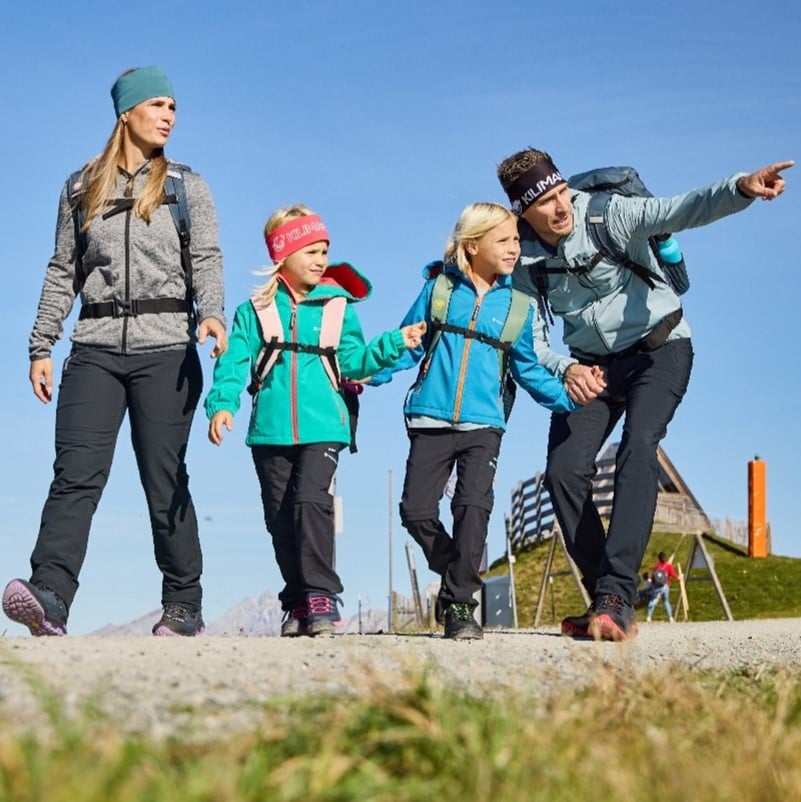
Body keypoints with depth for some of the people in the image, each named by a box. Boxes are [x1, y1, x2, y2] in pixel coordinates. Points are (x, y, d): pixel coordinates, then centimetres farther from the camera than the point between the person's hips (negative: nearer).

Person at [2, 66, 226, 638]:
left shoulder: (187, 187, 11)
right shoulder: (82, 188, 14)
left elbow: (208, 259, 1)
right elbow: (63, 271, 15)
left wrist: (212, 314, -19)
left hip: (166, 345, -1)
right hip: (97, 347, 1)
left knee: (165, 478, -1)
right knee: (76, 472, -13)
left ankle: (184, 607, 7)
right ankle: (49, 599, -24)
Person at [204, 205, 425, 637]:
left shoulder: (337, 306, 9)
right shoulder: (255, 311, 8)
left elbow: (353, 360, 6)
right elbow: (234, 362, 2)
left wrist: (395, 342, -6)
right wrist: (221, 404, -13)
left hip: (322, 427, -2)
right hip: (270, 430, 2)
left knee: (311, 499, -20)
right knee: (280, 516, 6)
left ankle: (321, 595, -15)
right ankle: (298, 601, 17)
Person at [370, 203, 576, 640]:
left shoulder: (518, 306, 8)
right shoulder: (439, 289, 5)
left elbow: (528, 370, 14)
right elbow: (408, 344, 10)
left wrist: (566, 397, -1)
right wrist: (367, 373, -4)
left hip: (483, 424, 0)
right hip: (431, 421, 0)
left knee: (473, 507, -15)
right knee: (416, 511, -3)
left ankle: (460, 604, -5)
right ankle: (457, 575, 21)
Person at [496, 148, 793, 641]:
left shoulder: (608, 214, -19)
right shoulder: (523, 259, -7)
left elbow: (680, 211, -35)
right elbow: (531, 337, -4)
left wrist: (740, 189, -54)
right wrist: (565, 369, -26)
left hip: (659, 348, -4)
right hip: (589, 365, 4)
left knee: (638, 448, -27)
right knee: (564, 472, -11)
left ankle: (616, 598, -34)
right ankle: (611, 603, 1)